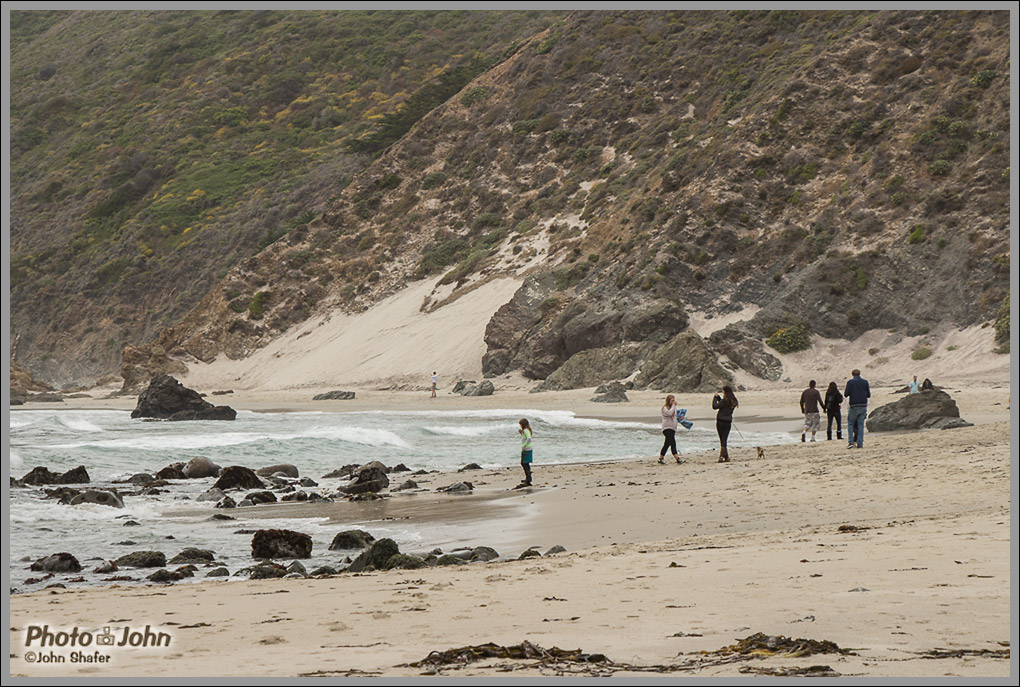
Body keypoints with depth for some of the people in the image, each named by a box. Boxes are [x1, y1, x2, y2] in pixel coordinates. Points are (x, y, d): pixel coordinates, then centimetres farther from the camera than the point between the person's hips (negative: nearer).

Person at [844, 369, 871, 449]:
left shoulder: (850, 382, -1)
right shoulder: (865, 382, 6)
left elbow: (846, 394, -4)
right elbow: (868, 395, 8)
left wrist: (844, 391, 17)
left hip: (854, 406, -2)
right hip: (863, 406, 2)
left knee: (850, 424, 7)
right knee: (861, 425, 5)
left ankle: (851, 442, -6)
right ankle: (860, 443, 0)